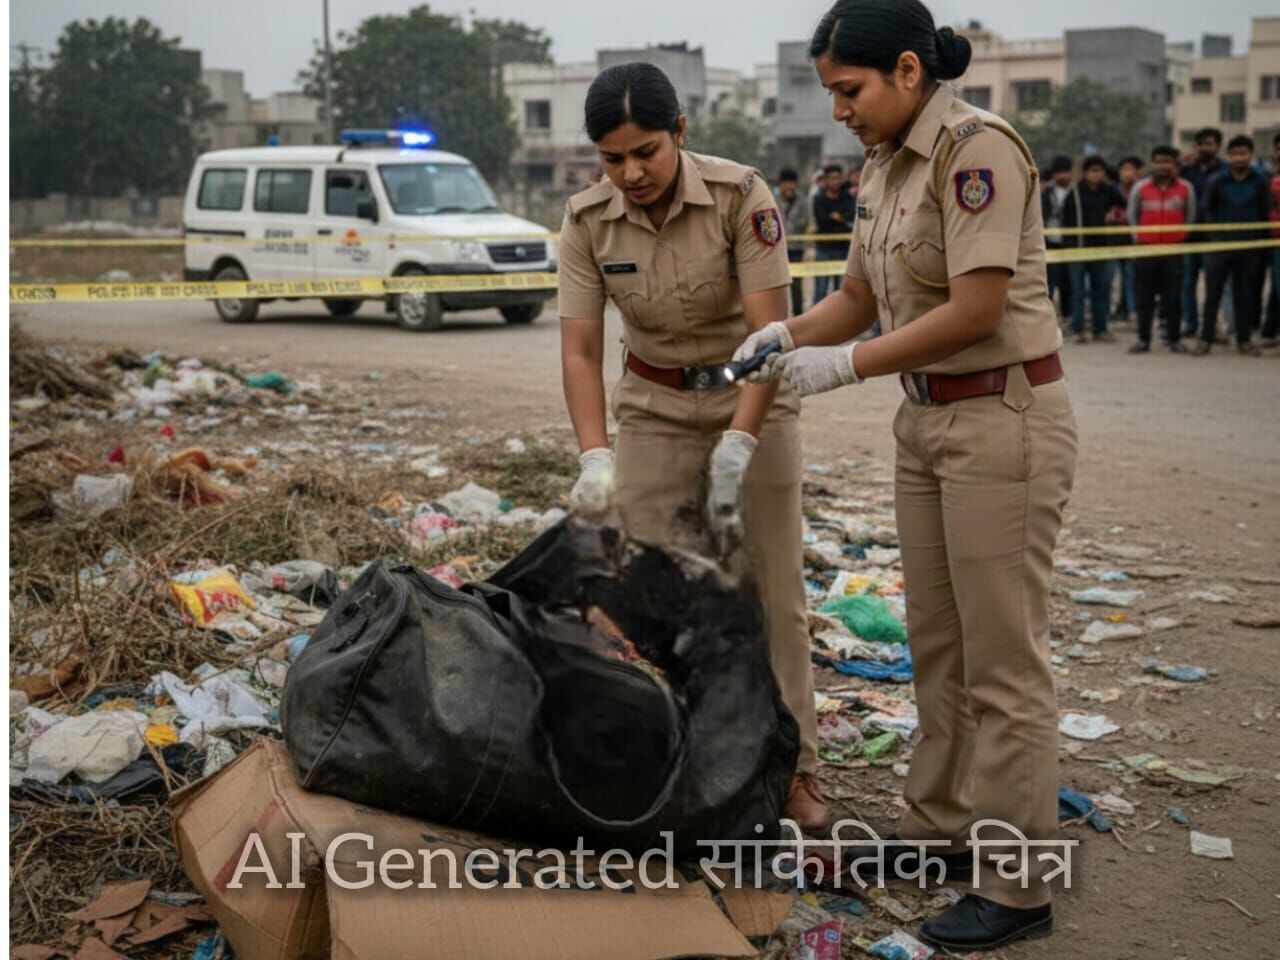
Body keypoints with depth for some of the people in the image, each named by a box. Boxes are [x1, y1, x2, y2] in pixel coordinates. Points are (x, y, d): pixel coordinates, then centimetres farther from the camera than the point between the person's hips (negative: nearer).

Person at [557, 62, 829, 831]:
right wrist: (596, 459, -27)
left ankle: (793, 768, 15)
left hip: (753, 401, -2)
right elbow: (580, 351, -13)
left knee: (773, 591, 1)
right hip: (655, 412, 2)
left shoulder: (741, 197, -21)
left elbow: (771, 332, -25)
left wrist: (735, 448, -34)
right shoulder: (588, 221, -12)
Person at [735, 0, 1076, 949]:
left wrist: (845, 365, -17)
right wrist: (784, 333, -5)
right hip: (929, 418, 9)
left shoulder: (977, 148, -17)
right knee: (937, 643, 16)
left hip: (1006, 417, -9)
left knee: (1002, 658, -2)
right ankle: (942, 825, 32)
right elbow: (859, 298, 14)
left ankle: (1018, 888, 9)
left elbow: (977, 310, -22)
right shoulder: (885, 166, 9)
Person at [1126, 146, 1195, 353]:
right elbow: (1132, 215, 11)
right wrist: (1138, 236, 10)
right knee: (1144, 297, 4)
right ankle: (1143, 339, 11)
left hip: (1174, 249, -1)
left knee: (1173, 297, 1)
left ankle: (1174, 339, 9)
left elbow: (1190, 217, 9)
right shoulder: (1140, 187, -1)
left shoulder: (1186, 188, -2)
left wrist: (1180, 236, 8)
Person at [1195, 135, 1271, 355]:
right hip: (1220, 245, 0)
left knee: (1245, 295, 6)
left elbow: (1265, 213, 5)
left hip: (1250, 247, 1)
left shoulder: (1261, 182, 1)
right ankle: (1206, 339, 6)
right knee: (1212, 294, 0)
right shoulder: (1217, 182, -1)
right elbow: (1207, 211, 5)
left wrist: (1260, 239, 0)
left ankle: (1244, 339, 15)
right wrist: (1217, 231, -5)